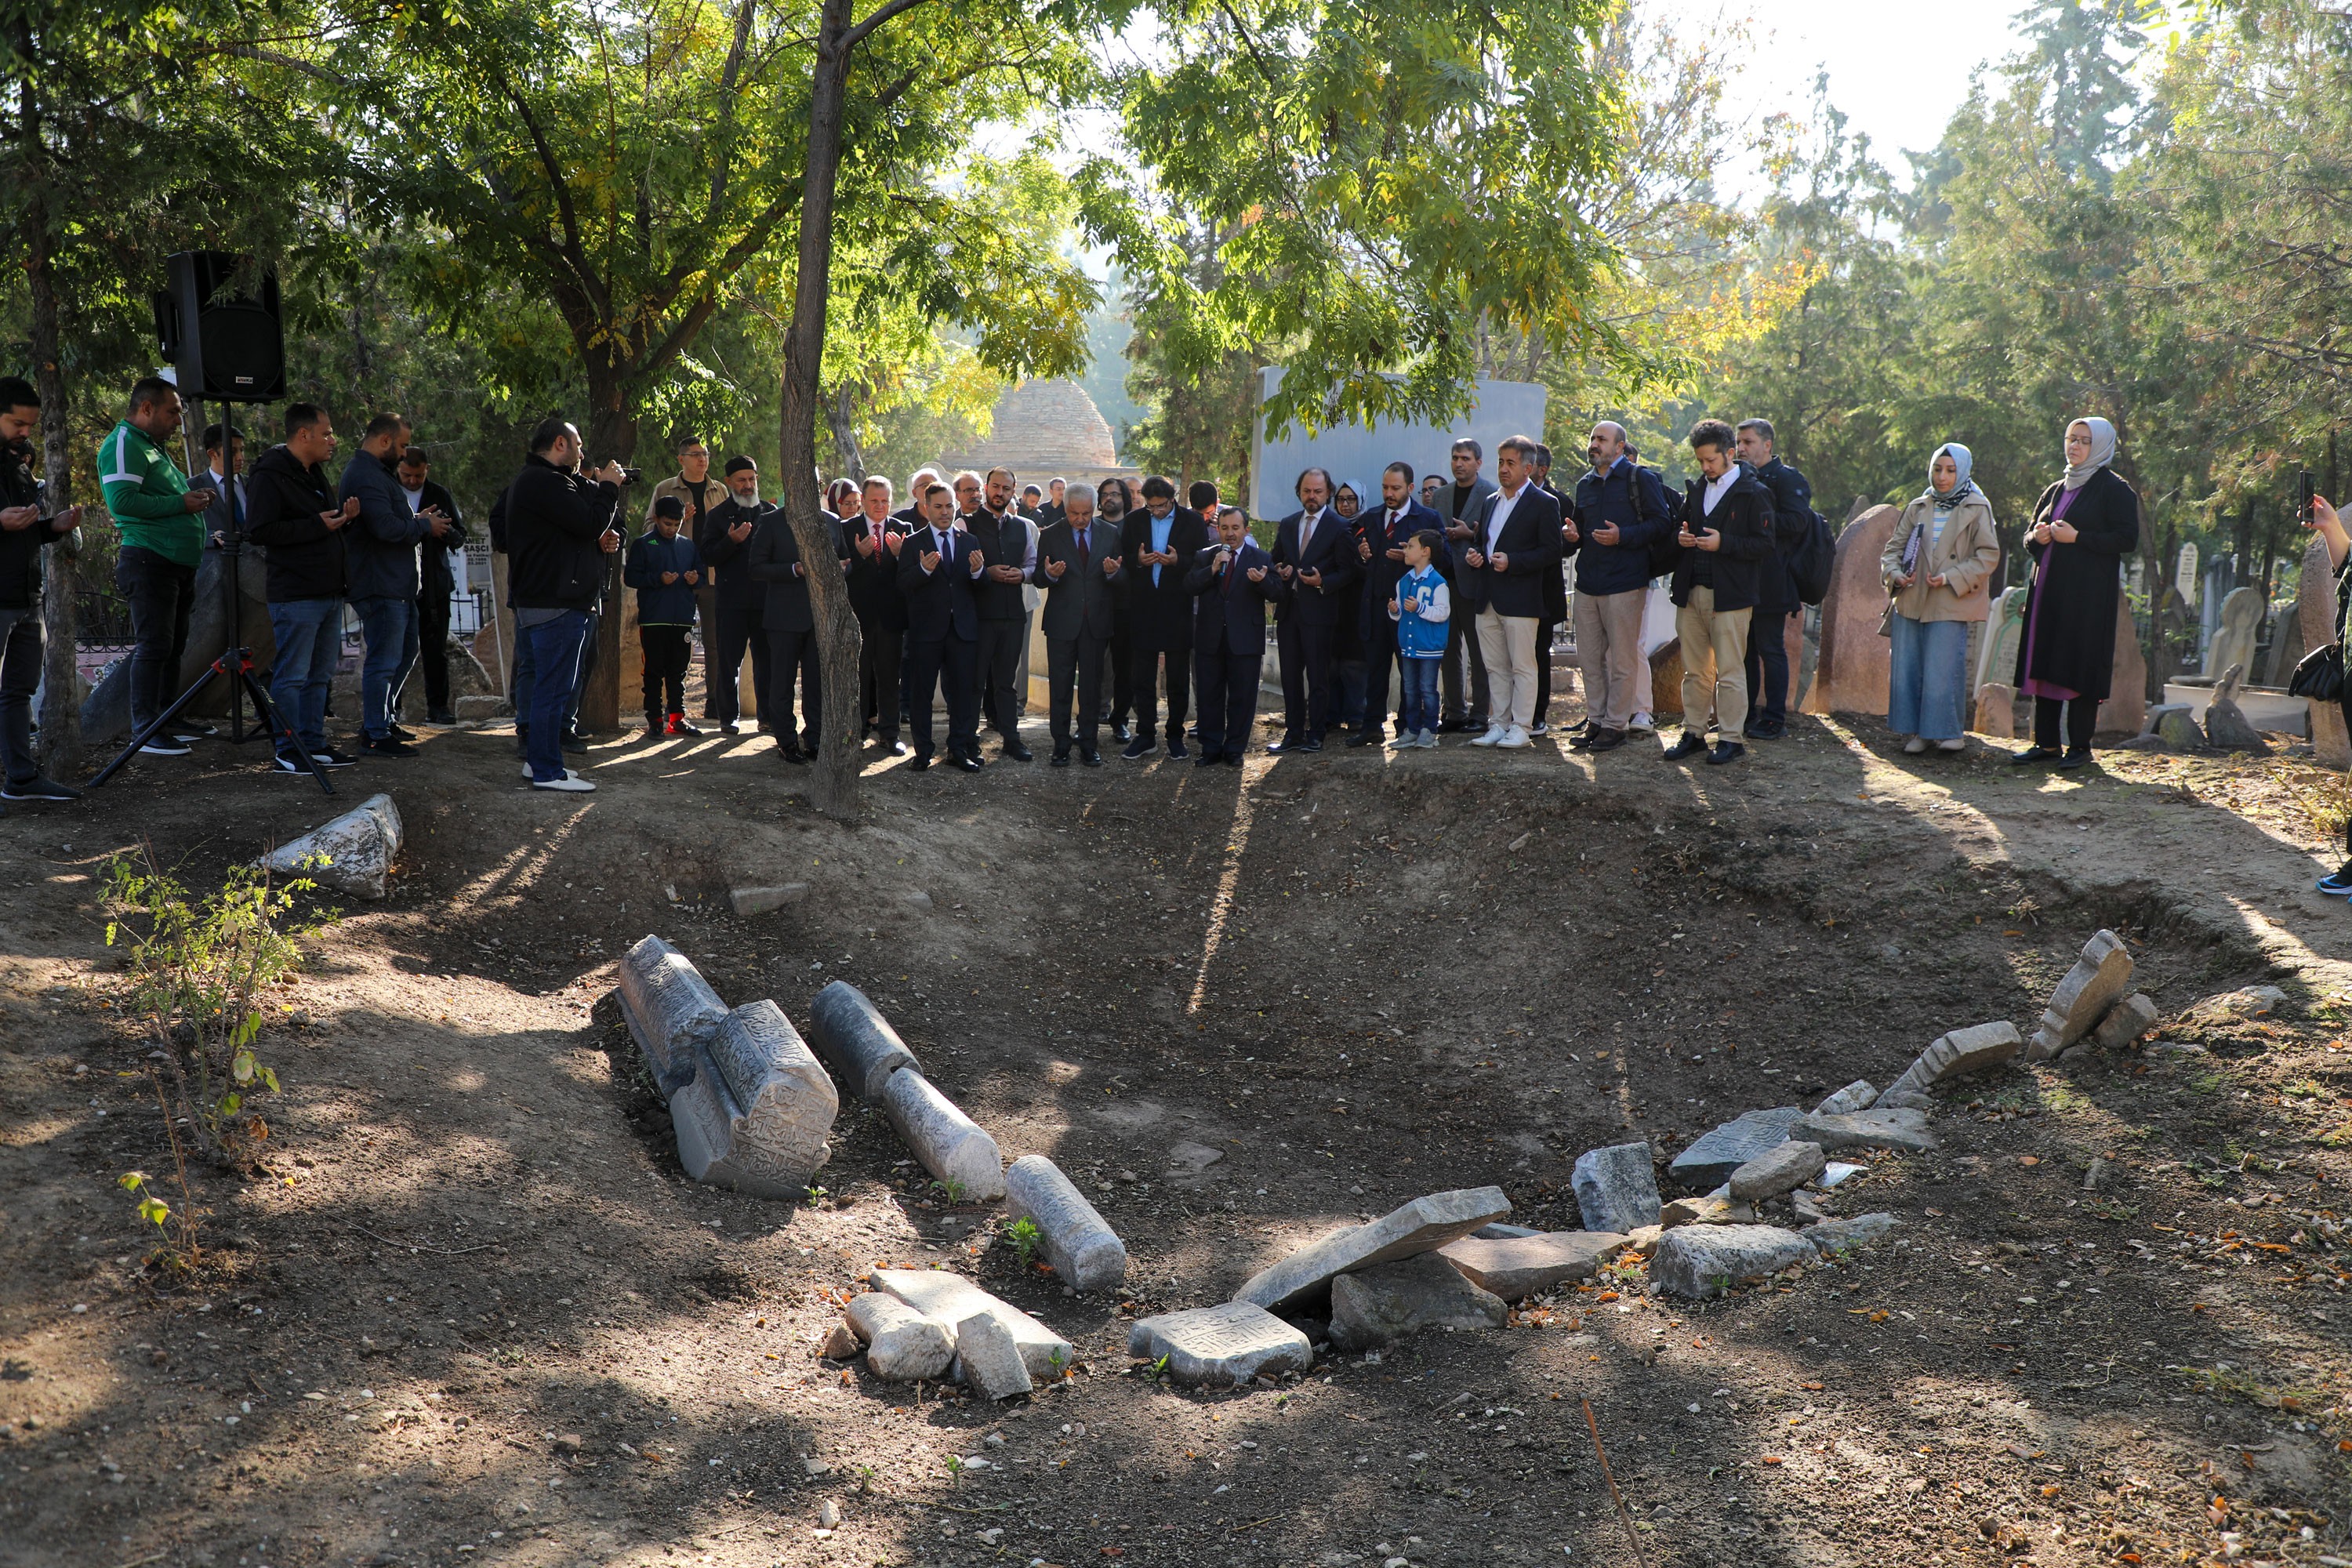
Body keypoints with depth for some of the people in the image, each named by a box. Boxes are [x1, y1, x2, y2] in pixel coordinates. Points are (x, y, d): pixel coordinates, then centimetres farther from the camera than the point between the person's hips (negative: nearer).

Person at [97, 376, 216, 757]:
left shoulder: (154, 446, 22)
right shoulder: (123, 444, -9)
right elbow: (122, 500, -22)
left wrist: (194, 498, 12)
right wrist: (180, 503, -18)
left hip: (178, 564, 10)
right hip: (148, 560, -10)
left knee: (172, 646, 14)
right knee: (153, 646, -10)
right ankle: (145, 730, -7)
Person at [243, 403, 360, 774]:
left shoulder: (317, 475, 19)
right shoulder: (269, 476, -11)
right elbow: (259, 531, -20)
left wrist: (345, 517, 6)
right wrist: (317, 525, -19)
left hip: (329, 592, 10)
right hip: (296, 596, -9)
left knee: (319, 676, 14)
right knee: (292, 676, -5)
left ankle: (314, 744, 21)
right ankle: (288, 752, 1)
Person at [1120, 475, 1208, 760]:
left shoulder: (1192, 521, 0)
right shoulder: (1134, 521, 6)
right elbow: (1122, 557, 8)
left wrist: (1178, 561, -19)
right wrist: (1138, 560, -13)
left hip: (1177, 608, -2)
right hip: (1143, 607, 2)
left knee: (1178, 677, 6)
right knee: (1143, 675, 5)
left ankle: (1176, 736, 14)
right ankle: (1144, 736, 12)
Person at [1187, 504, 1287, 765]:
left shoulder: (1261, 559, 5)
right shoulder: (1204, 557, 9)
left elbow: (1280, 594, -2)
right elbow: (1189, 586, -5)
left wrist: (1262, 581, -22)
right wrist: (1213, 569, -18)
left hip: (1245, 641, -2)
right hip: (1209, 638, 2)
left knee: (1242, 697, 3)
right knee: (1210, 697, 7)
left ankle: (1235, 749, 13)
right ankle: (1211, 749, 15)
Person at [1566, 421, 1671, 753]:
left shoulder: (1640, 478, -3)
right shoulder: (1585, 484, 17)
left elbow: (1661, 522, -7)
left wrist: (1622, 536, -17)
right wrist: (1571, 536, 4)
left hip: (1624, 583, -6)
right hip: (1587, 584, 6)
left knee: (1622, 659, -1)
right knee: (1589, 659, 8)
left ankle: (1616, 724, 5)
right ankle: (1595, 720, 17)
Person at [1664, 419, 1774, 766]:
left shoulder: (1753, 493, -5)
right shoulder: (1696, 490, 16)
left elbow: (1764, 544, -8)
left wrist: (1723, 542, -18)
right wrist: (1682, 537, 3)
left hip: (1729, 595, -6)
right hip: (1691, 592, 6)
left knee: (1730, 671, -2)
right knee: (1695, 669, 10)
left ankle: (1730, 738, 4)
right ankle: (1693, 733, 17)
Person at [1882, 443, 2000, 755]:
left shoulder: (1977, 509, 1)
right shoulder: (1918, 507, 13)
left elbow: (1988, 556, -3)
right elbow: (1893, 547, 14)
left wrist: (1952, 578, -14)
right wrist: (1895, 573, -6)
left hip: (1950, 605, -4)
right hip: (1910, 602, 4)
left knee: (1942, 671, -7)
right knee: (1905, 669, 2)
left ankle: (1948, 732, 7)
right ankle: (1916, 731, 13)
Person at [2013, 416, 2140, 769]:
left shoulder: (2113, 488, -1)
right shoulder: (2057, 489, 19)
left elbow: (2128, 539, -10)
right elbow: (2030, 536, 22)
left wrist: (2076, 537, -16)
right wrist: (2037, 537, -1)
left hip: (2088, 593, -7)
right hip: (2049, 589, 7)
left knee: (2080, 665, -7)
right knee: (2044, 662, 4)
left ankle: (2080, 746, -2)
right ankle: (2047, 743, 9)